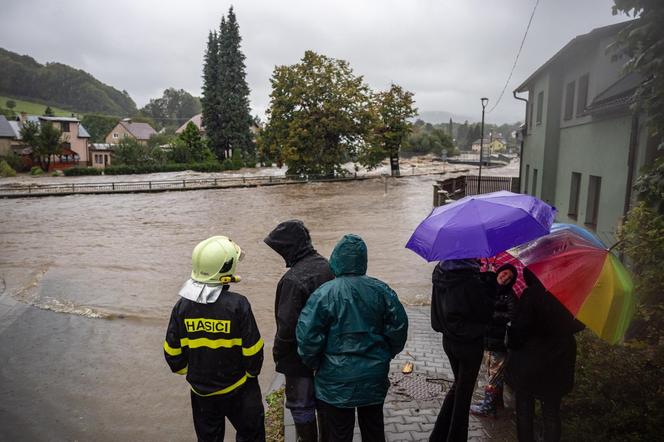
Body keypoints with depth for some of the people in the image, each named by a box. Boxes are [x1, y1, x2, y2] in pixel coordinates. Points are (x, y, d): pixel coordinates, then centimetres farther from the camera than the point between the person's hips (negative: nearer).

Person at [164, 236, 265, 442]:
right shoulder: (237, 305, -23)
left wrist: (186, 371, 16)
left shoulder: (183, 305, -11)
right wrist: (252, 372, 5)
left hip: (201, 392, 4)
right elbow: (252, 350, -16)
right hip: (238, 389, -3)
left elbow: (172, 352, -3)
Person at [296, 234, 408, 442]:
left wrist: (314, 364, 0)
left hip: (336, 380, -3)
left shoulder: (324, 294, -18)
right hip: (375, 378, 4)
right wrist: (386, 355, 13)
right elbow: (399, 326, -2)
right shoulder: (381, 290, -7)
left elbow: (307, 337, -18)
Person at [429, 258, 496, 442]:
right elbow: (486, 313, -17)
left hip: (448, 340, 7)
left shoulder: (439, 271, -6)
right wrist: (489, 285, -8)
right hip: (470, 343, -7)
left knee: (458, 383, 25)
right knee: (464, 392, 12)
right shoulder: (471, 281, -27)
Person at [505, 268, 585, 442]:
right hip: (557, 367, 4)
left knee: (524, 412, 14)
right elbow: (578, 325, 8)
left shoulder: (531, 294, -21)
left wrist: (512, 343, -1)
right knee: (552, 413, 19)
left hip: (528, 365, -4)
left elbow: (519, 329, -20)